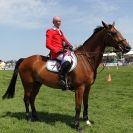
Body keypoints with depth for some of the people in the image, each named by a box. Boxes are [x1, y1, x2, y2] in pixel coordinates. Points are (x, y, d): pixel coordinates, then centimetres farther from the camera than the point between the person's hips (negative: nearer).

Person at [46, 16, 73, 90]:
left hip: (63, 51, 9)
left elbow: (65, 40, 22)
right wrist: (58, 50, -18)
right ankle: (62, 79, -28)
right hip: (55, 53, -9)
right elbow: (48, 45, -9)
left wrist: (69, 45, -2)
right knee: (67, 59, -34)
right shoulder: (50, 31, 0)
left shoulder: (60, 31, 24)